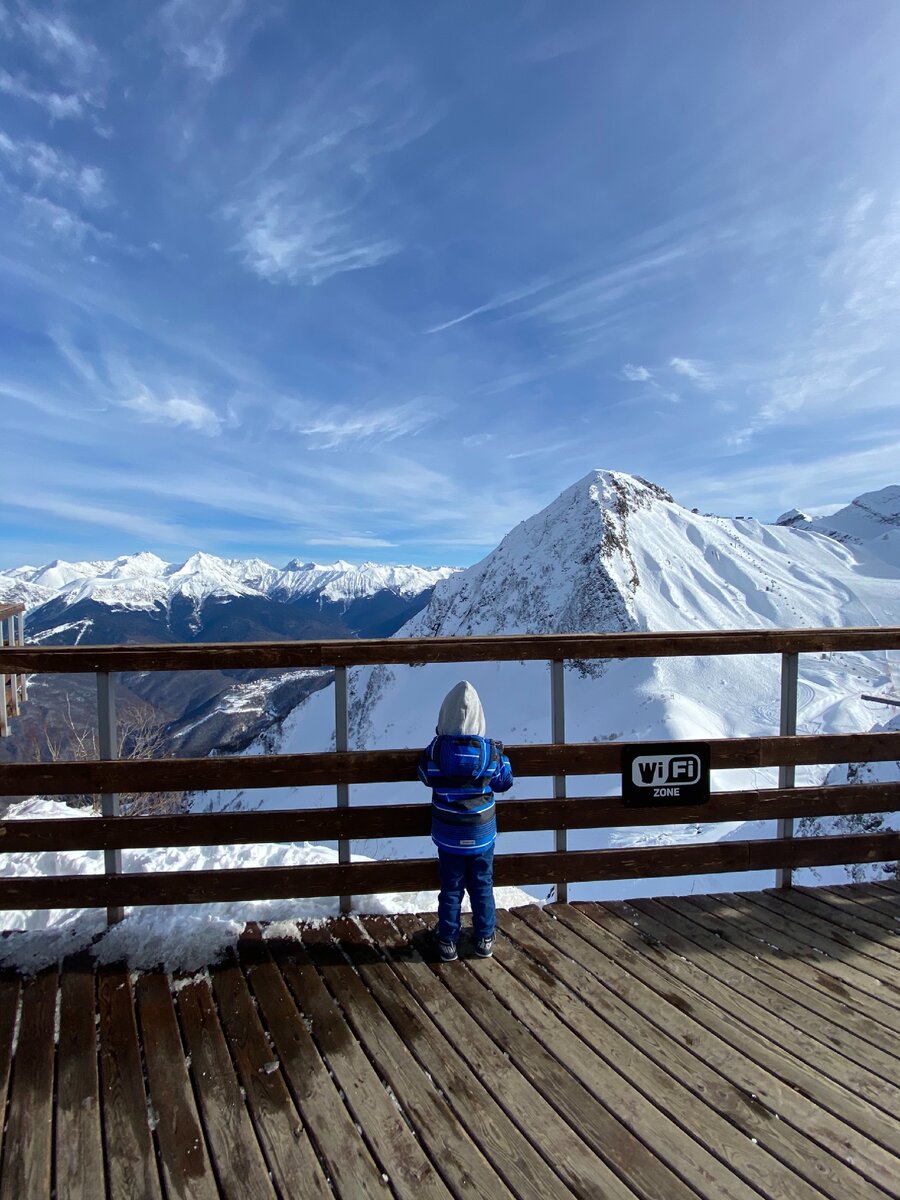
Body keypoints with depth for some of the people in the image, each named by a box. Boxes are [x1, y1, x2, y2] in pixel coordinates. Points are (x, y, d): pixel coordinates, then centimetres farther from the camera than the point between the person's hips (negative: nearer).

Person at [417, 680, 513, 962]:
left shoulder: (434, 751, -19)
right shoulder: (491, 752, -18)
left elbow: (426, 779, 1)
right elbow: (504, 782, -2)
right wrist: (502, 757, 13)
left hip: (449, 836, 0)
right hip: (481, 835, 0)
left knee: (451, 889, 16)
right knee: (482, 887, 18)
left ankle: (448, 941, 28)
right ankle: (484, 939, 32)